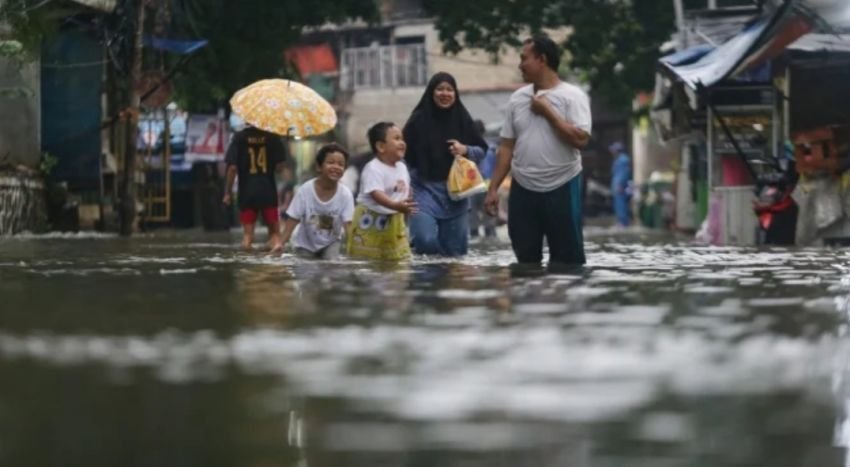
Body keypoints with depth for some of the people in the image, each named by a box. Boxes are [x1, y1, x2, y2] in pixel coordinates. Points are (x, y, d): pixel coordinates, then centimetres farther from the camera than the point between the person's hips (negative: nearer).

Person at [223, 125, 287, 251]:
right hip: (268, 190, 1)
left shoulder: (239, 138, -4)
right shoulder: (272, 137, 0)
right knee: (274, 230, 9)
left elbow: (232, 167, -8)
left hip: (247, 191, -1)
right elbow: (279, 165, -2)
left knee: (247, 233, 4)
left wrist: (228, 192, -2)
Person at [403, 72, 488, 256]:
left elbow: (483, 150, 12)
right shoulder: (419, 120, -4)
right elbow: (403, 155, -2)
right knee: (425, 240, -19)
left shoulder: (463, 119, 3)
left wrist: (466, 150, -10)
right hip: (425, 188, -3)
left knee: (456, 248, 6)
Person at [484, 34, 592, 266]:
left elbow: (580, 139, -18)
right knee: (525, 258, 8)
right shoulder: (517, 98, 9)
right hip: (523, 190, 5)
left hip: (561, 188, -5)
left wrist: (548, 111, -13)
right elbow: (507, 147, 10)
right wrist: (493, 188, 5)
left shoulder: (572, 96, -6)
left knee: (567, 259, 0)